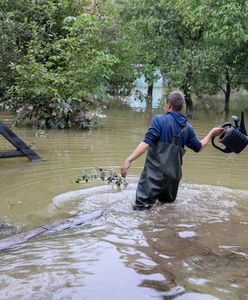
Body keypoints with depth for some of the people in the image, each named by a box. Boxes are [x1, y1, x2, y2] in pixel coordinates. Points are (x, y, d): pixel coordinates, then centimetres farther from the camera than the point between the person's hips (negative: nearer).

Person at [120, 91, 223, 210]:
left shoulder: (159, 119, -7)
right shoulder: (187, 127, 8)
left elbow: (147, 143, -18)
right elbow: (198, 147, 20)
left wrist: (129, 160, -21)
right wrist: (211, 133, 35)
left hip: (154, 174, -6)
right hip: (174, 175, 6)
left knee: (141, 208, -7)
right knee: (168, 203, 27)